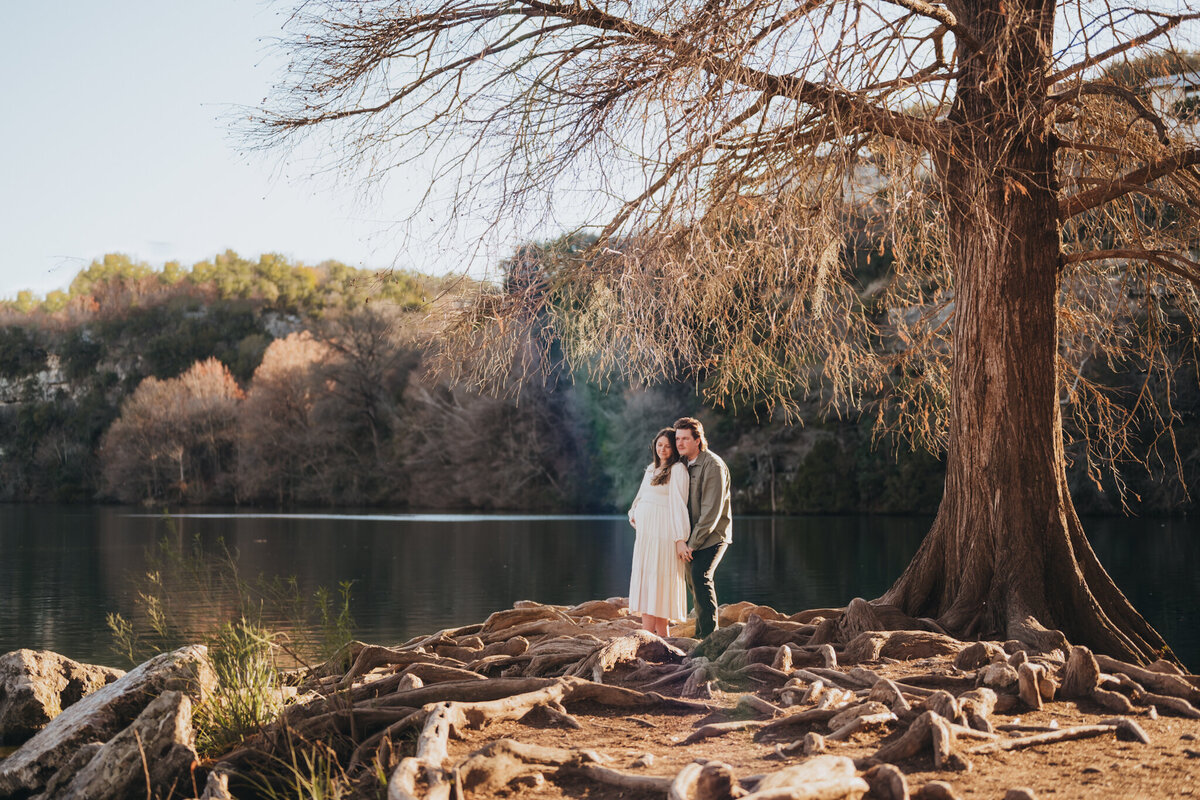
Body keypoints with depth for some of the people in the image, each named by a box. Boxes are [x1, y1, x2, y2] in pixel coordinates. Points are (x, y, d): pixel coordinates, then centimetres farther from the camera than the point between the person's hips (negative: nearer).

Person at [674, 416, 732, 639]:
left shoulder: (713, 466, -18)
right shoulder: (682, 463, 7)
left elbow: (712, 511, -21)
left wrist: (693, 543, -19)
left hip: (713, 534, -8)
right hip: (692, 535, 8)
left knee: (700, 576, -21)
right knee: (695, 580, 10)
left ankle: (709, 635, -17)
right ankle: (701, 634, 21)